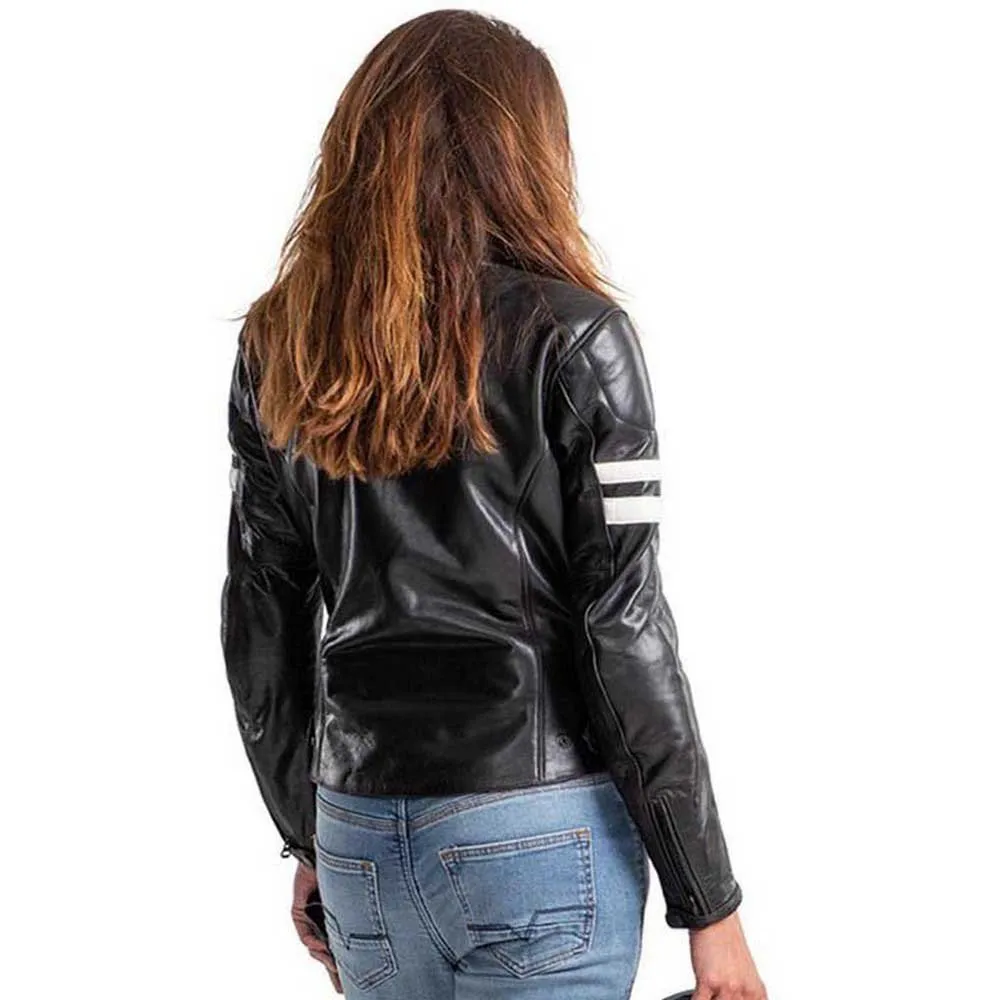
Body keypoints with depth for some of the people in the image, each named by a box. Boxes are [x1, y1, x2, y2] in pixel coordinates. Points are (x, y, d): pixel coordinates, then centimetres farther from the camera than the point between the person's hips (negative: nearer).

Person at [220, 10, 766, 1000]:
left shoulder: (277, 348, 5)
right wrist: (708, 901, -4)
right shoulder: (572, 336, -8)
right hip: (540, 836, -4)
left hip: (359, 840, 5)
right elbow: (623, 631, -10)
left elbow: (260, 629, 8)